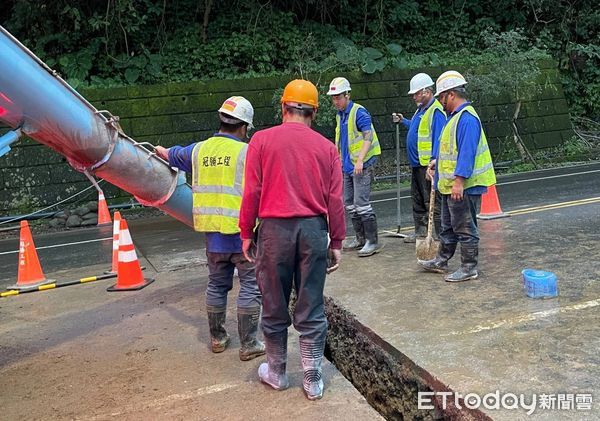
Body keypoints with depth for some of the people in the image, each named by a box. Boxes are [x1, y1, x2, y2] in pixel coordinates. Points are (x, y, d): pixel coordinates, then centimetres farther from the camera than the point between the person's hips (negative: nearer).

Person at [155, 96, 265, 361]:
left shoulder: (200, 150, 6)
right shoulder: (247, 152, -11)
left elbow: (171, 155, 27)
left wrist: (160, 150, 47)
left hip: (212, 232, 6)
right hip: (242, 232, -5)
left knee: (216, 284, 18)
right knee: (250, 287, 5)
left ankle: (217, 338, 30)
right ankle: (248, 345, 10)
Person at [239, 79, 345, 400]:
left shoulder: (262, 140, -1)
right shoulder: (326, 147, 3)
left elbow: (251, 193, -4)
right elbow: (335, 200, 2)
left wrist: (246, 234, 6)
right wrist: (336, 242, 10)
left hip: (274, 229, -1)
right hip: (313, 230, 1)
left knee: (274, 307, 13)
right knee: (312, 310, 10)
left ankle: (276, 373, 30)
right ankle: (313, 381, 20)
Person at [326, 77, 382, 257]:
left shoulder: (359, 112, -12)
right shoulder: (339, 115, 15)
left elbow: (368, 136, -22)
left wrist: (360, 160, -31)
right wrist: (339, 160, 21)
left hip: (362, 165, -9)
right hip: (347, 166, 9)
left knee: (361, 203, -11)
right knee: (349, 204, 12)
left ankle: (373, 241, -3)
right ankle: (360, 238, 23)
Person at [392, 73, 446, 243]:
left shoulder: (436, 111, -17)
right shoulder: (421, 108, 14)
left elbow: (438, 140, -23)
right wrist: (403, 121, 25)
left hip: (428, 165, -10)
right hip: (417, 163, 10)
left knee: (433, 202, -6)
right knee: (417, 199, 19)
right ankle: (420, 231, 32)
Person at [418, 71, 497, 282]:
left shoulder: (467, 118, -19)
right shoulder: (455, 116, 14)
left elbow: (467, 152, -25)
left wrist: (459, 180, -28)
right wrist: (437, 161, 18)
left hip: (463, 186, -11)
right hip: (450, 185, 11)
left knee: (465, 228, 0)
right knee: (448, 226, 20)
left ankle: (469, 268, 11)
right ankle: (441, 261, 32)